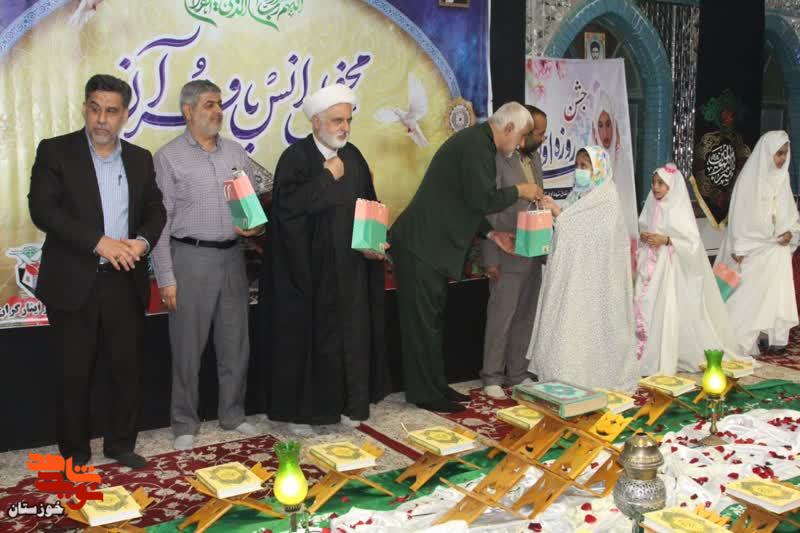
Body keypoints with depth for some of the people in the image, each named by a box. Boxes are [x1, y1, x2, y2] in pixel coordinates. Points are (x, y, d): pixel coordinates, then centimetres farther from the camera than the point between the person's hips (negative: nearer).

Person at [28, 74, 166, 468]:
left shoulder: (140, 158, 10)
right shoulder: (55, 151, -3)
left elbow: (155, 210, 11)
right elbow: (42, 209, -13)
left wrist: (143, 241, -10)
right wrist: (99, 242, -21)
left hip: (125, 283, 3)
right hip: (74, 283, -3)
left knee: (126, 370, 10)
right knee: (74, 375, 6)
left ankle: (120, 443, 28)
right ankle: (75, 454, 22)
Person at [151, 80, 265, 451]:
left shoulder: (237, 154, 10)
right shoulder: (168, 157, -3)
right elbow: (159, 221, -5)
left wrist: (255, 226, -7)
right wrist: (166, 278, -10)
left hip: (232, 256, 4)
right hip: (190, 257, -4)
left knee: (235, 343, 11)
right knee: (188, 348, 3)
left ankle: (233, 415, 26)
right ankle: (185, 425, 17)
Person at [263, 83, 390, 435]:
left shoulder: (353, 156, 9)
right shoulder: (295, 157, -9)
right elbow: (286, 204, -23)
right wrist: (328, 177, -19)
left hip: (350, 267, 6)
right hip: (308, 268, -5)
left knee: (351, 336, 10)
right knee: (307, 337, 3)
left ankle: (348, 405, 24)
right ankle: (300, 411, 15)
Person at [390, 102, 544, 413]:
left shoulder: (476, 142, 16)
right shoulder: (475, 145, -17)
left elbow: (467, 202, 20)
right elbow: (482, 200, -23)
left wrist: (491, 234, 12)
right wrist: (518, 191, -7)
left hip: (432, 246, 11)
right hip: (422, 247, -11)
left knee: (431, 320, 16)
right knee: (423, 322, -1)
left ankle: (434, 386, 26)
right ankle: (424, 393, 9)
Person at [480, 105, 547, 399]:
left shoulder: (535, 157, 10)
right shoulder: (497, 160, -15)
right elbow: (488, 212, -15)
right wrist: (491, 259, -16)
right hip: (508, 255, -8)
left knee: (525, 317, 13)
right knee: (501, 318, 1)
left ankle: (517, 374, 24)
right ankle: (492, 377, 13)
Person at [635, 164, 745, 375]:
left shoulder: (680, 210, -9)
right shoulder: (651, 206, 7)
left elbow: (692, 241, -12)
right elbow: (641, 228, 17)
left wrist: (666, 240, -21)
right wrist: (642, 236, -5)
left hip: (671, 268, -5)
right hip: (650, 265, 5)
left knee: (668, 311, -5)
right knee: (645, 308, 2)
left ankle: (663, 361, 1)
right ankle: (645, 355, 11)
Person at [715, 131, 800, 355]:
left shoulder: (782, 177, 5)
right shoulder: (750, 177, -11)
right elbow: (739, 213, -10)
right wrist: (738, 248, -12)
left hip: (776, 246, 5)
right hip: (753, 246, -5)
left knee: (776, 292, 7)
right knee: (749, 294, -2)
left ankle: (774, 336, 16)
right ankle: (743, 341, 6)